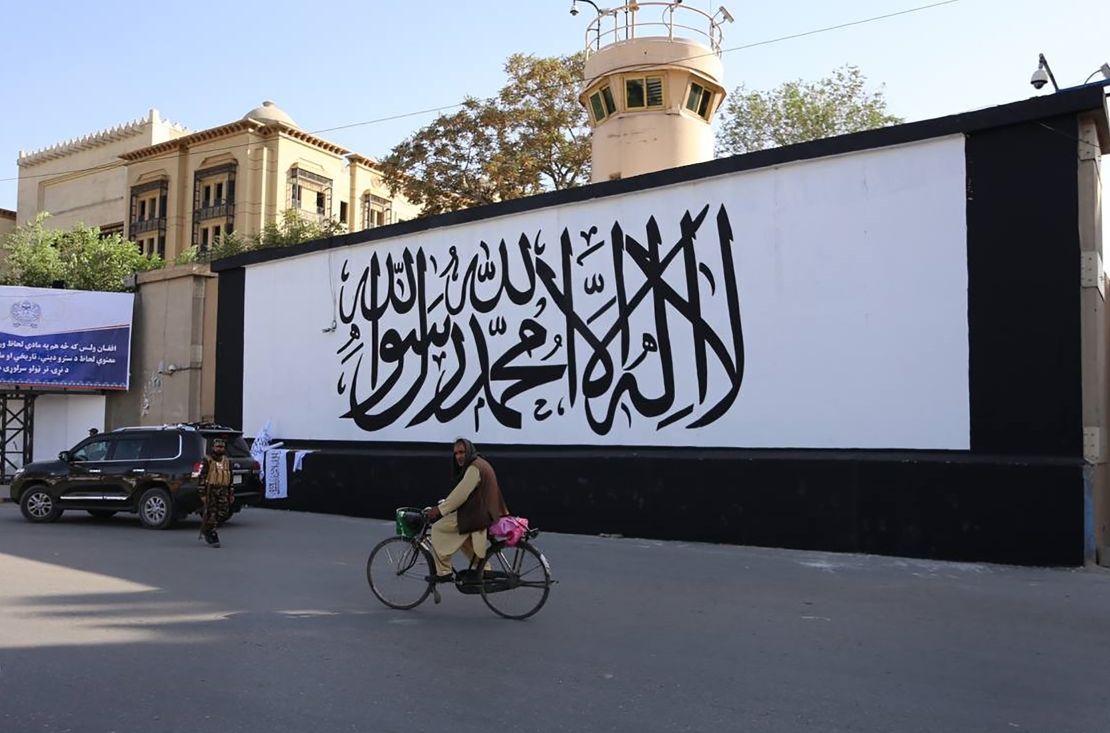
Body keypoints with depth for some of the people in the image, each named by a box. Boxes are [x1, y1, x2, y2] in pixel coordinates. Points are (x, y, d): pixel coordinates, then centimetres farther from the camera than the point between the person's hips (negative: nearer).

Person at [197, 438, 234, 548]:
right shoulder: (207, 460, -2)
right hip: (210, 490, -5)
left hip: (223, 492, 5)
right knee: (211, 514, -4)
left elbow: (230, 478, 19)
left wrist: (231, 493, 15)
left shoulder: (227, 461, 15)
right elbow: (202, 477, -6)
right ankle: (212, 538, 4)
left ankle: (206, 530, 21)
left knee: (223, 514, 0)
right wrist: (202, 493, -13)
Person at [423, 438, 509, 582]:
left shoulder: (474, 468, -15)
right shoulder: (480, 464, 18)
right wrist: (444, 503, 19)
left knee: (438, 528, -6)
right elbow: (461, 493, 24)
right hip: (483, 513, 10)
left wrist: (439, 510, -16)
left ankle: (443, 572, -3)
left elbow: (461, 494, -20)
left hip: (476, 515, -10)